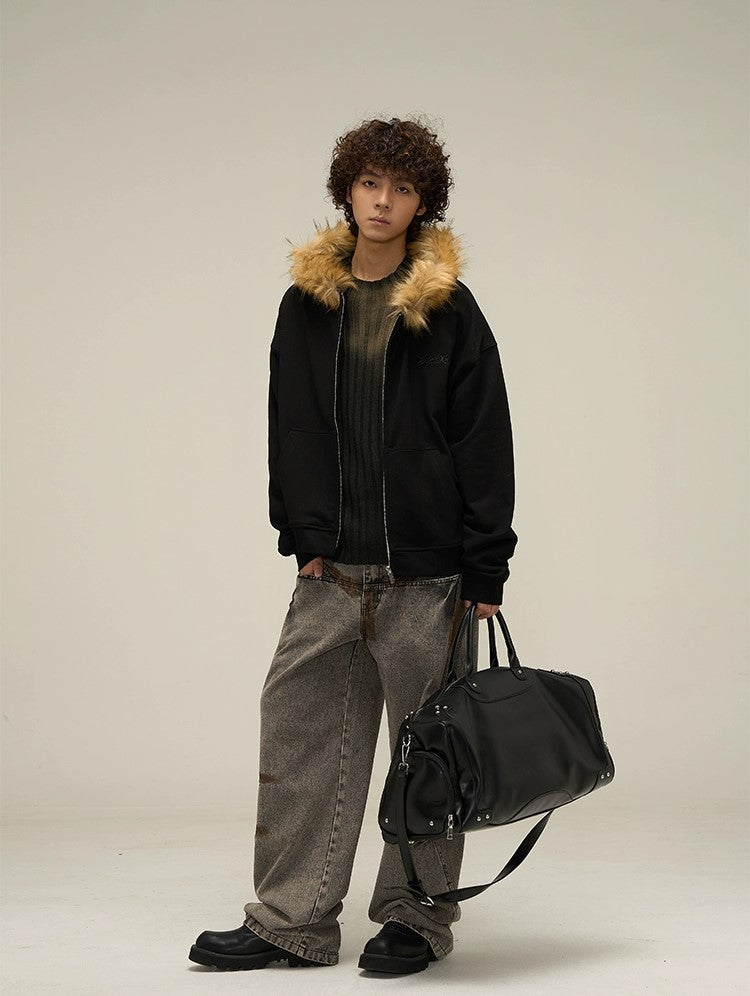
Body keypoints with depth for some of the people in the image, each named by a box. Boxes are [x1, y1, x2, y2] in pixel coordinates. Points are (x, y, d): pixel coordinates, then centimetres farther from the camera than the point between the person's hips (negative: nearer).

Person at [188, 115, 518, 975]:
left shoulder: (448, 308, -1)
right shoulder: (308, 301, 9)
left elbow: (485, 441, -3)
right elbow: (291, 429, 12)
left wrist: (486, 566, -8)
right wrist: (304, 538, 2)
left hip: (427, 571, -4)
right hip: (332, 569, 4)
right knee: (300, 727, 4)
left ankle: (417, 919, 18)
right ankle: (291, 920, 14)